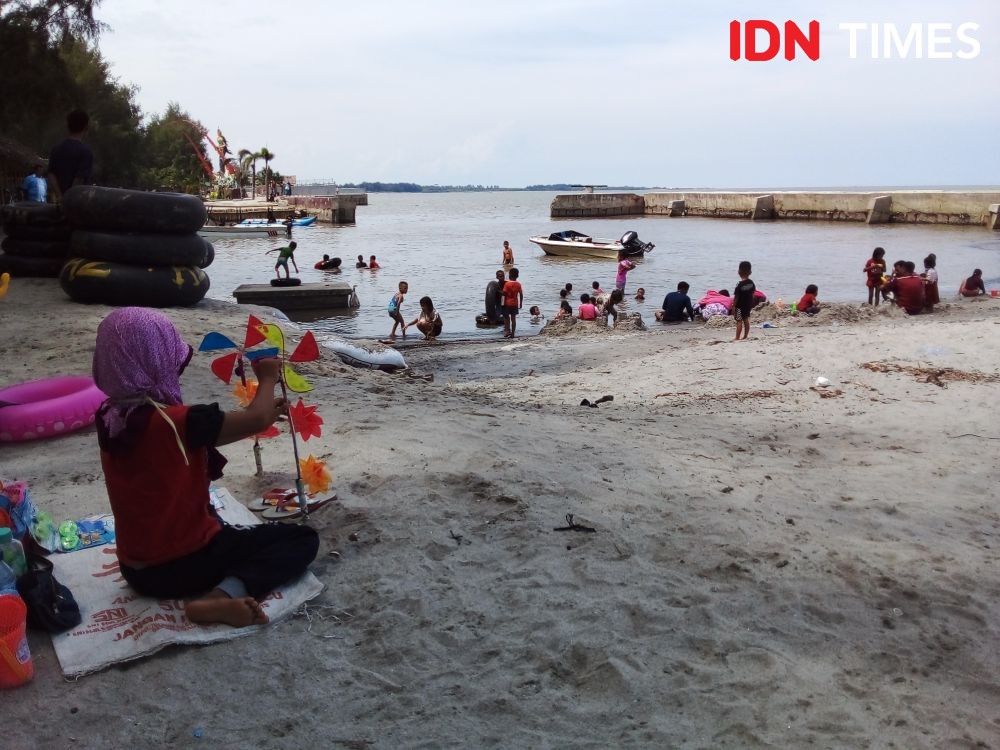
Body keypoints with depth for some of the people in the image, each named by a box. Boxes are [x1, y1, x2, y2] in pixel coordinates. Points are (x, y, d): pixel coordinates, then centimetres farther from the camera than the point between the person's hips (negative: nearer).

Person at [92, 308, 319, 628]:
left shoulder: (110, 419, -2)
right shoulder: (175, 422, -27)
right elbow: (255, 420, -19)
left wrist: (264, 411, 9)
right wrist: (268, 378, 0)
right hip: (186, 564, -9)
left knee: (210, 512, 37)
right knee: (303, 539, -2)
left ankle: (219, 591, 18)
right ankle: (222, 596, -18)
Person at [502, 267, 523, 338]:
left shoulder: (507, 284, -12)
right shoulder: (518, 284, -1)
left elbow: (504, 293, -13)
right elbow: (521, 295, 1)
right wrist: (520, 304, 10)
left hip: (507, 303, -3)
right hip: (515, 303, 3)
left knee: (506, 317, 11)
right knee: (513, 318, 6)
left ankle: (507, 331, -1)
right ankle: (512, 333, 7)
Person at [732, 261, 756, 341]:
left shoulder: (739, 285, -19)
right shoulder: (751, 283, -2)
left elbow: (736, 297, -16)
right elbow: (752, 294, 7)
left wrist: (733, 306, -9)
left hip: (740, 306, -6)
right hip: (748, 305, 6)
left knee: (739, 321, -2)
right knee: (746, 320, 13)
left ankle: (737, 338, 2)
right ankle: (745, 337, 18)